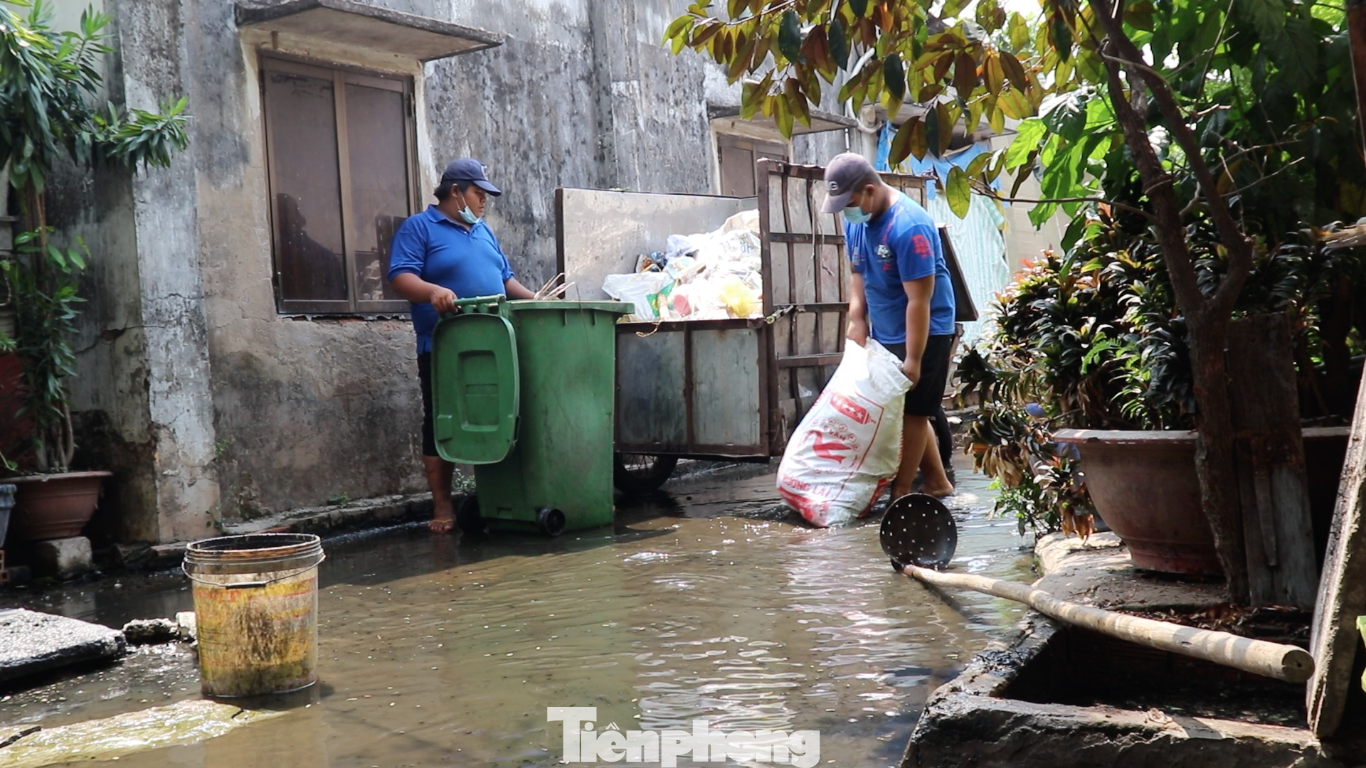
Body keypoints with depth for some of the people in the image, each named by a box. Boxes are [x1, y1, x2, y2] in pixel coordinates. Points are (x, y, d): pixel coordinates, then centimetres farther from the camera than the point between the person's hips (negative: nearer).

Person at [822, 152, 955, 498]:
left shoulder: (909, 226, -26)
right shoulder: (855, 221, 0)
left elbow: (919, 299, -25)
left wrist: (913, 360, -24)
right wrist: (857, 319, 0)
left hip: (922, 333, -8)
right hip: (884, 334, 9)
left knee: (911, 412, -2)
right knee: (911, 413, 14)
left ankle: (900, 493, 6)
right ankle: (937, 482, 25)